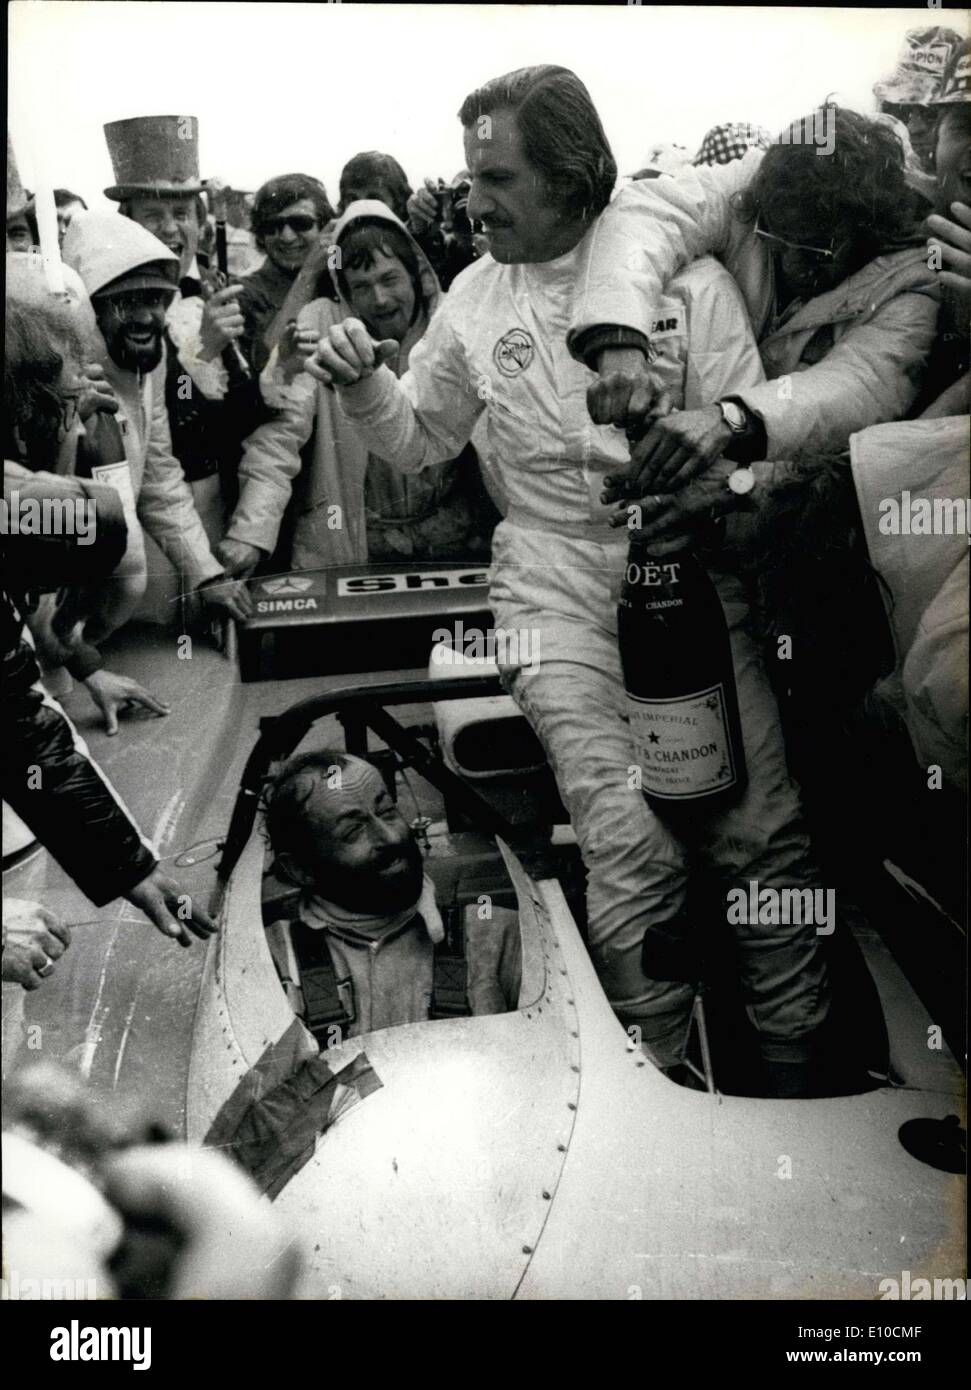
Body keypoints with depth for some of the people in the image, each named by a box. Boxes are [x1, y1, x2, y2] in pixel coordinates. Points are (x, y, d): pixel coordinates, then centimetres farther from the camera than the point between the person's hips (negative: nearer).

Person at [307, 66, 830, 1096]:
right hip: (556, 586, 1)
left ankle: (795, 1071, 10)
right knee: (632, 842, -15)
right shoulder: (475, 297, 11)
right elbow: (419, 438, 21)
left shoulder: (685, 274, 2)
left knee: (761, 830, -10)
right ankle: (658, 1078, 3)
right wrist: (362, 383, 2)